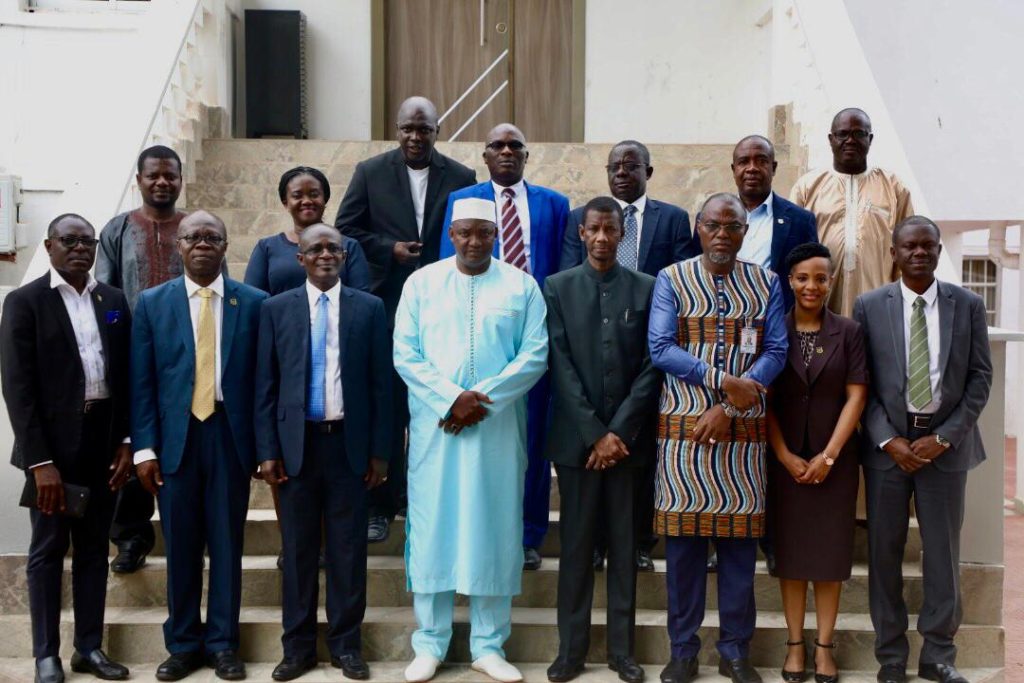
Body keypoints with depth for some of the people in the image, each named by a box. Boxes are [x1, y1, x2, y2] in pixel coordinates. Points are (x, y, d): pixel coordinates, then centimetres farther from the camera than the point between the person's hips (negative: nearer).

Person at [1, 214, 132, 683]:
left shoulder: (114, 301, 9)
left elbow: (126, 375, 10)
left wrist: (127, 442, 1)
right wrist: (40, 460, -16)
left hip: (104, 444, 4)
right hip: (52, 447, -4)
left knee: (94, 548, 12)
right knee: (47, 550, 6)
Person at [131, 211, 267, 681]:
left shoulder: (253, 302, 3)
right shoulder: (152, 303, 5)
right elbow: (142, 382, 3)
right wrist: (144, 447, -3)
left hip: (230, 435, 0)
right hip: (175, 435, 1)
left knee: (227, 543, 6)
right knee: (180, 546, 8)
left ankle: (222, 643, 19)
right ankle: (182, 644, 21)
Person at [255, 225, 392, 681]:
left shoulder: (369, 308, 3)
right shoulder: (276, 309, 4)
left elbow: (381, 383, 2)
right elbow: (265, 385, 3)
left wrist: (380, 450, -1)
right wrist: (267, 450, -2)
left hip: (349, 443, 0)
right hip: (297, 444, 1)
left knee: (348, 549, 6)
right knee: (298, 550, 8)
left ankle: (345, 645, 18)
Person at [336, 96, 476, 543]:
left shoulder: (461, 178, 4)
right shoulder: (370, 172, 4)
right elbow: (346, 229, 4)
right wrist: (389, 249, -10)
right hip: (386, 308, 0)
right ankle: (380, 505, 12)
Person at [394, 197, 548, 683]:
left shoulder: (521, 286, 6)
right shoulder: (422, 282, 6)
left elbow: (535, 355, -2)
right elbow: (405, 354, 0)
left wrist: (483, 399, -12)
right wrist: (451, 399, -12)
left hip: (499, 428, 0)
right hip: (435, 425, 0)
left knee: (494, 529, 3)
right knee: (432, 526, 3)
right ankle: (430, 644, 14)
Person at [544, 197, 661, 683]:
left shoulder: (647, 288, 5)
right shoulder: (558, 287, 4)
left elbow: (652, 366, -1)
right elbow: (561, 366, -3)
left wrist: (619, 431, -9)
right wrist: (594, 432, -10)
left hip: (628, 436, 0)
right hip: (577, 436, 0)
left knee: (624, 546, 7)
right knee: (576, 544, 6)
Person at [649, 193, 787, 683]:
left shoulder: (766, 284, 9)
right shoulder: (671, 280, 4)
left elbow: (776, 352, 1)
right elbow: (660, 348, -6)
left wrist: (726, 409, -11)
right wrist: (725, 381, -16)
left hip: (743, 430, 1)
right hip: (682, 429, -1)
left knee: (740, 538, 5)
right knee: (683, 536, 3)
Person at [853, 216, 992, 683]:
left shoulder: (968, 305, 3)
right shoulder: (869, 307, 1)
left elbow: (980, 378, 1)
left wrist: (943, 438, -7)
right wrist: (888, 440, -9)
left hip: (946, 443, 0)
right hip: (887, 443, 0)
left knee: (943, 553, 6)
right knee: (884, 553, 5)